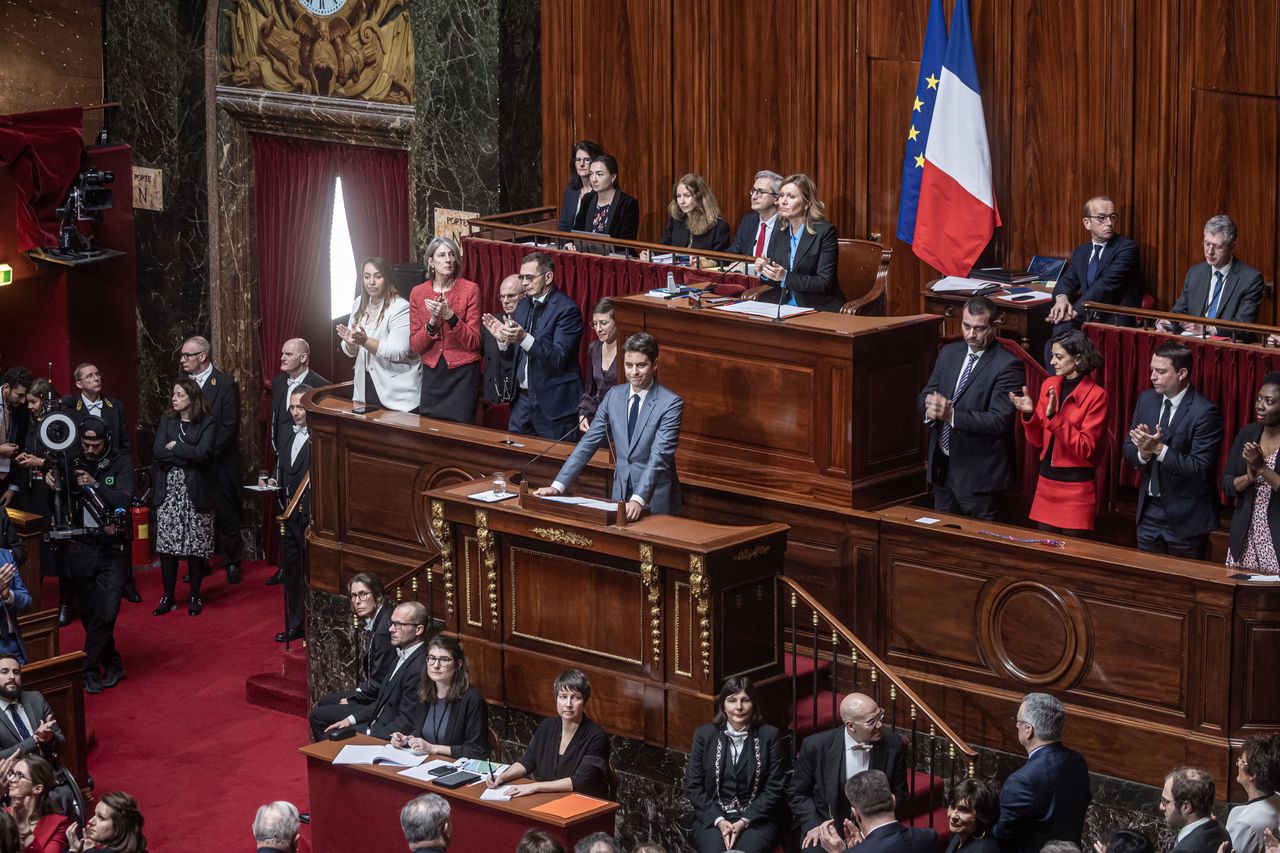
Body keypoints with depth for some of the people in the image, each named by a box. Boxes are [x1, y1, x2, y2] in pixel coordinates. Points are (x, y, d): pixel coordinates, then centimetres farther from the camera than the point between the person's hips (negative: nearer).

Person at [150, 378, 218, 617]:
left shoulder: (208, 424, -2)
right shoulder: (167, 421, 9)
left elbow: (202, 453, -15)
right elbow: (157, 452, -3)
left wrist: (175, 447, -7)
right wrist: (187, 457, -11)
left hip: (195, 493, -3)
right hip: (169, 491, 3)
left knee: (195, 546, 1)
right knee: (166, 545, 1)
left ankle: (195, 598, 12)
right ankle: (168, 597, 10)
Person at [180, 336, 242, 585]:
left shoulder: (226, 385, -8)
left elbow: (230, 427, -11)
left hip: (219, 463, -4)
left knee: (226, 515, 3)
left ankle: (232, 564, 13)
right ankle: (199, 563, 16)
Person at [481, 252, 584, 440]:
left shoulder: (567, 309, -12)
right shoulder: (523, 305, 11)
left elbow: (558, 358, -20)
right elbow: (516, 354, 14)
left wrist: (524, 338, -31)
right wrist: (502, 337, -7)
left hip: (553, 401, -7)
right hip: (523, 396, 7)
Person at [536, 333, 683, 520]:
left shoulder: (671, 404, -13)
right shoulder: (614, 395, 3)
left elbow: (659, 456, -22)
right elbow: (588, 443, 2)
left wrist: (638, 500, -34)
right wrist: (558, 486, -7)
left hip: (656, 500, -4)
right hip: (621, 493, 4)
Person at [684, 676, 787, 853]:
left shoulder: (770, 736, 2)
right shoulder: (704, 735, 6)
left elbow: (775, 788, -1)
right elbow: (693, 786, 5)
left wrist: (744, 822, -12)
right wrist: (719, 820, -9)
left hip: (758, 817, -1)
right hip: (712, 817, 1)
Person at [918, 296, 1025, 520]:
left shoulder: (1008, 365, -14)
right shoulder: (949, 353, 8)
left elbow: (999, 420, -22)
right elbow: (924, 397, 9)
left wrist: (951, 415, -29)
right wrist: (931, 408, -16)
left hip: (979, 474, -7)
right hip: (941, 466, 7)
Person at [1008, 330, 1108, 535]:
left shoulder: (1096, 395, -12)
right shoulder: (1049, 385, 6)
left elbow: (1086, 449, -16)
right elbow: (1037, 441, 10)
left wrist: (1054, 417, -23)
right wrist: (1029, 414, -9)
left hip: (1077, 485, -6)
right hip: (1047, 480, 6)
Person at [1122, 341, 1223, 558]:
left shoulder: (1205, 412, -17)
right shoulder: (1147, 399, 3)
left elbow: (1201, 468, -22)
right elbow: (1128, 449, 6)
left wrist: (1159, 449, -27)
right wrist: (1144, 452, -17)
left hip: (1186, 517, -6)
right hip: (1149, 511, 6)